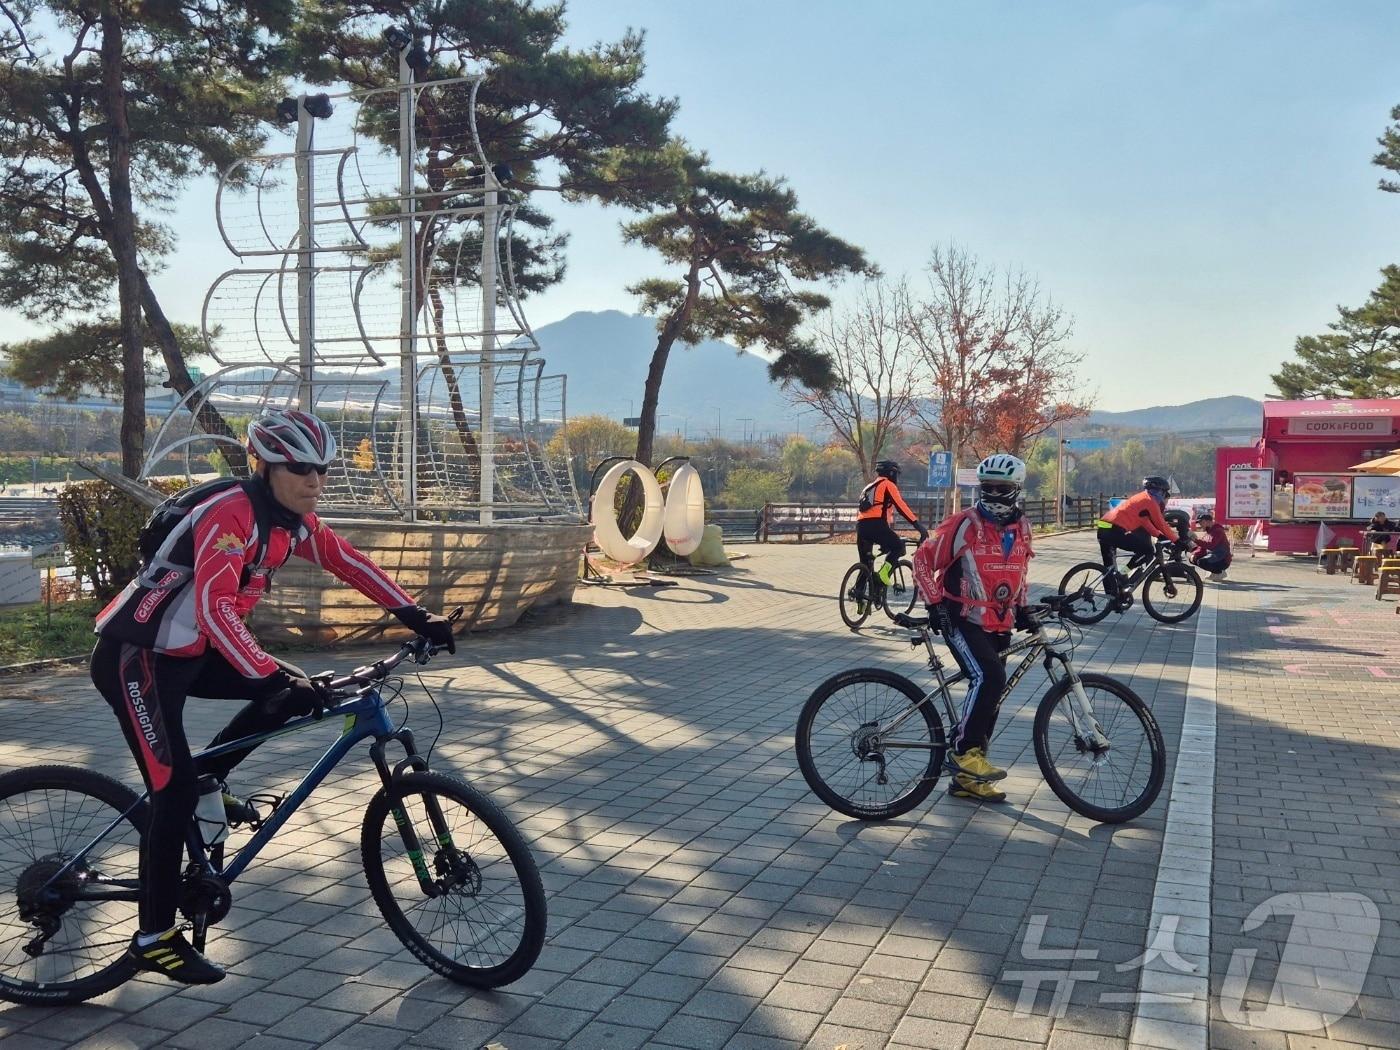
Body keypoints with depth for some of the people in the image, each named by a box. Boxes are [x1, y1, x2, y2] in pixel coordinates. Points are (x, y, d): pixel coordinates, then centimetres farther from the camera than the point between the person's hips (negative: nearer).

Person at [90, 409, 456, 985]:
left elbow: (349, 563, 7)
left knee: (296, 689, 0)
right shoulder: (230, 515, -27)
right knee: (175, 791, -11)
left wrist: (417, 616, -1)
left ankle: (209, 780, 15)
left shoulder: (294, 521, 0)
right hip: (135, 655, -8)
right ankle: (155, 938, 2)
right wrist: (271, 678, -46)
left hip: (189, 651, 8)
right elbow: (215, 608, -38)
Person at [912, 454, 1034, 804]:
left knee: (988, 696, 8)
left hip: (999, 625, 7)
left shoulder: (1021, 528, 6)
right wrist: (935, 602, -14)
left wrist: (1021, 609, 9)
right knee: (989, 678, -28)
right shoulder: (964, 524, -13)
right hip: (961, 620, -7)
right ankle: (962, 750, -13)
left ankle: (967, 779, 18)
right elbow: (923, 559, -8)